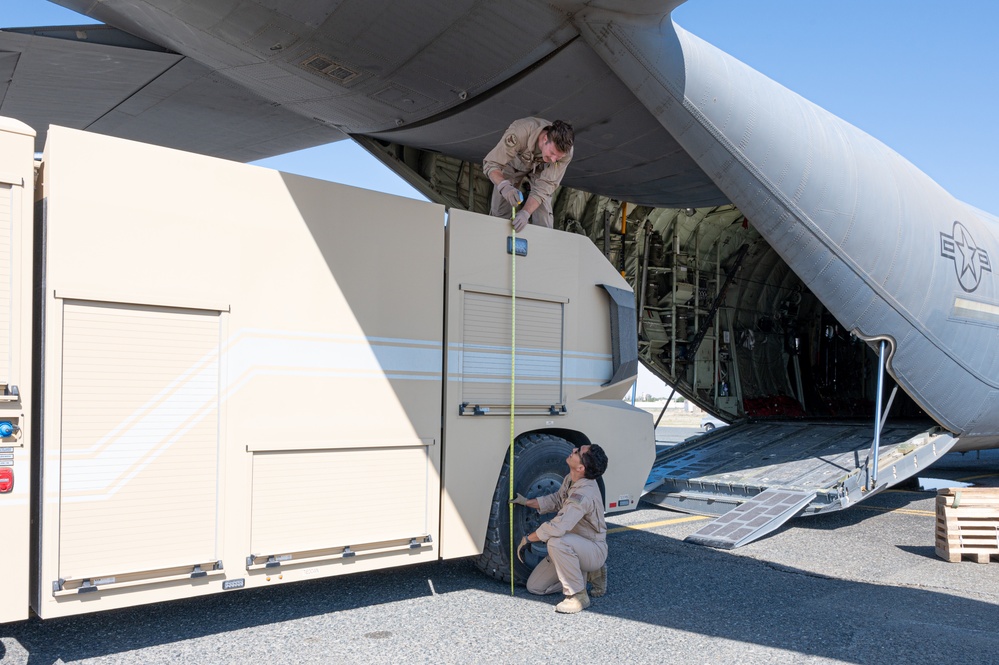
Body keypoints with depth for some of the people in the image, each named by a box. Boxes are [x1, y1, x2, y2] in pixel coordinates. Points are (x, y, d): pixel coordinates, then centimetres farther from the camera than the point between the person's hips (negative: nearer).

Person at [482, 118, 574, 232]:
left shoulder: (565, 152, -34)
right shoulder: (520, 133, -42)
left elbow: (544, 186, -34)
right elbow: (491, 164, -39)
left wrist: (525, 213, -48)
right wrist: (504, 186, -60)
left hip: (540, 170, 1)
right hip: (513, 166, -1)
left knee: (543, 219, -15)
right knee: (499, 214, -7)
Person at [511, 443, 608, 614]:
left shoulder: (583, 494, -33)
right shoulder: (570, 480, -4)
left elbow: (557, 527, -41)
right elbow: (556, 500, 15)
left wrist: (527, 539, -27)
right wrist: (526, 502, 4)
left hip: (595, 550, -9)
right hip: (573, 548, 9)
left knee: (557, 542, -40)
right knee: (535, 587, 7)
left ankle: (578, 596, -22)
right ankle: (589, 573, 16)